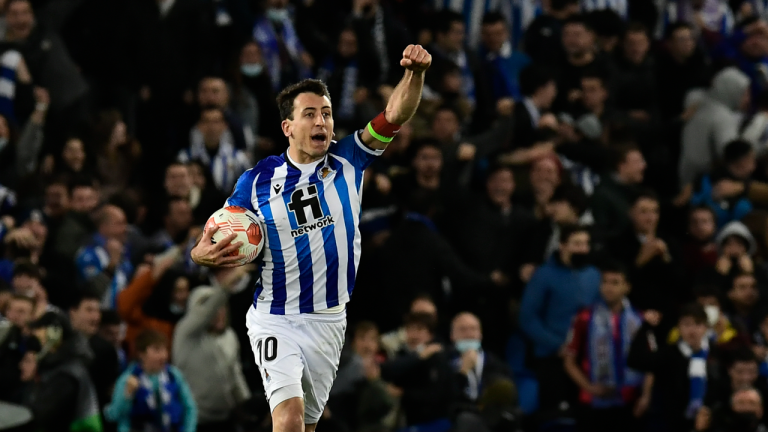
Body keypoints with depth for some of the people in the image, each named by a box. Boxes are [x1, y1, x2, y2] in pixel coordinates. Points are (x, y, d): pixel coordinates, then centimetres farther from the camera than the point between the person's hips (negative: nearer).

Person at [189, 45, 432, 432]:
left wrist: (414, 74, -31)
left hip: (328, 323, 3)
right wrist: (203, 254, -22)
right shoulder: (256, 181, -4)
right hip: (274, 322, -3)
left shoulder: (347, 161, -1)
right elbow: (218, 242, 2)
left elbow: (395, 115, -12)